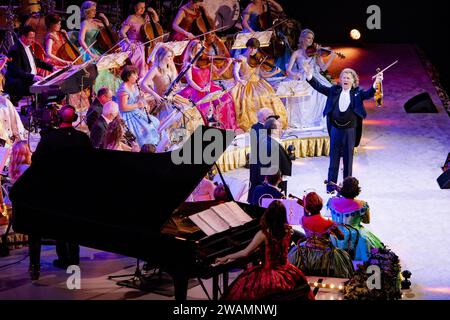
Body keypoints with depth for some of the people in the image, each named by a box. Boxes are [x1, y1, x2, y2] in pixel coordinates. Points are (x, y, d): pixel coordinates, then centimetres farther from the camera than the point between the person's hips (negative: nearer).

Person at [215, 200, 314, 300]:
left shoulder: (264, 233, -19)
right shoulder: (287, 230, -6)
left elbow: (246, 253, -12)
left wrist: (226, 257, 0)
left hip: (270, 273, -5)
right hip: (286, 272, 5)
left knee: (242, 286, 16)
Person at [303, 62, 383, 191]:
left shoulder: (357, 93, 1)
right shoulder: (334, 90, 4)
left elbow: (368, 94, -15)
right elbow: (319, 87, 0)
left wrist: (375, 84, -33)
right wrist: (310, 76, -13)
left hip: (350, 130, -1)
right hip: (335, 129, 1)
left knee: (348, 158, 8)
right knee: (334, 158, 6)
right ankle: (330, 186, 13)